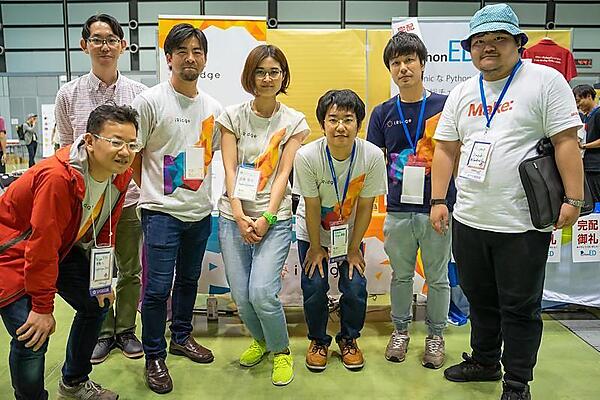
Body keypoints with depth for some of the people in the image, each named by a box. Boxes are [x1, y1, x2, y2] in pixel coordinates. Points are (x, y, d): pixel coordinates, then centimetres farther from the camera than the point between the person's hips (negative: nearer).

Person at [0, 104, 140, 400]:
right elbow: (41, 245, -31)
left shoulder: (120, 175, -10)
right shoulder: (58, 177, -35)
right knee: (32, 338, -16)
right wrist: (42, 308, -24)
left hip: (64, 248, 8)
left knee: (97, 305, 13)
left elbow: (105, 231, 3)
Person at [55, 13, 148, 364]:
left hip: (129, 197, 0)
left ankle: (125, 329, 31)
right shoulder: (69, 95, 1)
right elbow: (66, 149, 7)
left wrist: (146, 187, 1)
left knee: (130, 271, 12)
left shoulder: (139, 93, 0)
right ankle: (102, 331, 31)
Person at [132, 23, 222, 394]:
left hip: (200, 211, 5)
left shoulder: (213, 107, 7)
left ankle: (181, 337, 38)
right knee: (158, 288, -3)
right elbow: (133, 156, -4)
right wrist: (155, 193, 0)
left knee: (189, 280, 18)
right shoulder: (150, 101, -8)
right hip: (162, 211, -5)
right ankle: (155, 357, 15)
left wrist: (196, 190, 11)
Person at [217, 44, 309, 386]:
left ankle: (282, 351, 14)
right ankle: (261, 341, 35)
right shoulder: (233, 116, 5)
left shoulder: (294, 121, 3)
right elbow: (230, 169, -1)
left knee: (261, 293, -15)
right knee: (241, 297, 3)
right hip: (234, 216, 2)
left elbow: (283, 174, -4)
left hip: (274, 217, -2)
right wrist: (239, 217, -11)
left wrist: (265, 219, -13)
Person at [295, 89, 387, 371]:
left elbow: (365, 206, -14)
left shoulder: (373, 156, -25)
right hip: (312, 233, -1)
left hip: (349, 232, 1)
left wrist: (353, 248, -6)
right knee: (314, 287, -5)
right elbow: (312, 207, -17)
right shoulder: (307, 156, -28)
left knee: (355, 289, -5)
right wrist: (315, 248, -7)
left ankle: (349, 339, 23)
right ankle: (318, 340, 22)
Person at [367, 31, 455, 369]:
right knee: (401, 274, 16)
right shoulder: (383, 113, 5)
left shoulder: (445, 105, -3)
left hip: (437, 208, -2)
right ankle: (401, 330, 34)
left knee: (437, 277, 11)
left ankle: (436, 335, 29)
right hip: (398, 210, 2)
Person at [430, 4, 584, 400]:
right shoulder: (462, 93, 11)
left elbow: (566, 142, -9)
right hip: (468, 220, 5)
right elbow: (446, 149, 10)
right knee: (480, 299, 19)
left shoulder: (545, 81, -4)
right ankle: (485, 361, 39)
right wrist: (439, 200, 4)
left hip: (522, 224, -5)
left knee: (520, 308, 7)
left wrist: (573, 199, -14)